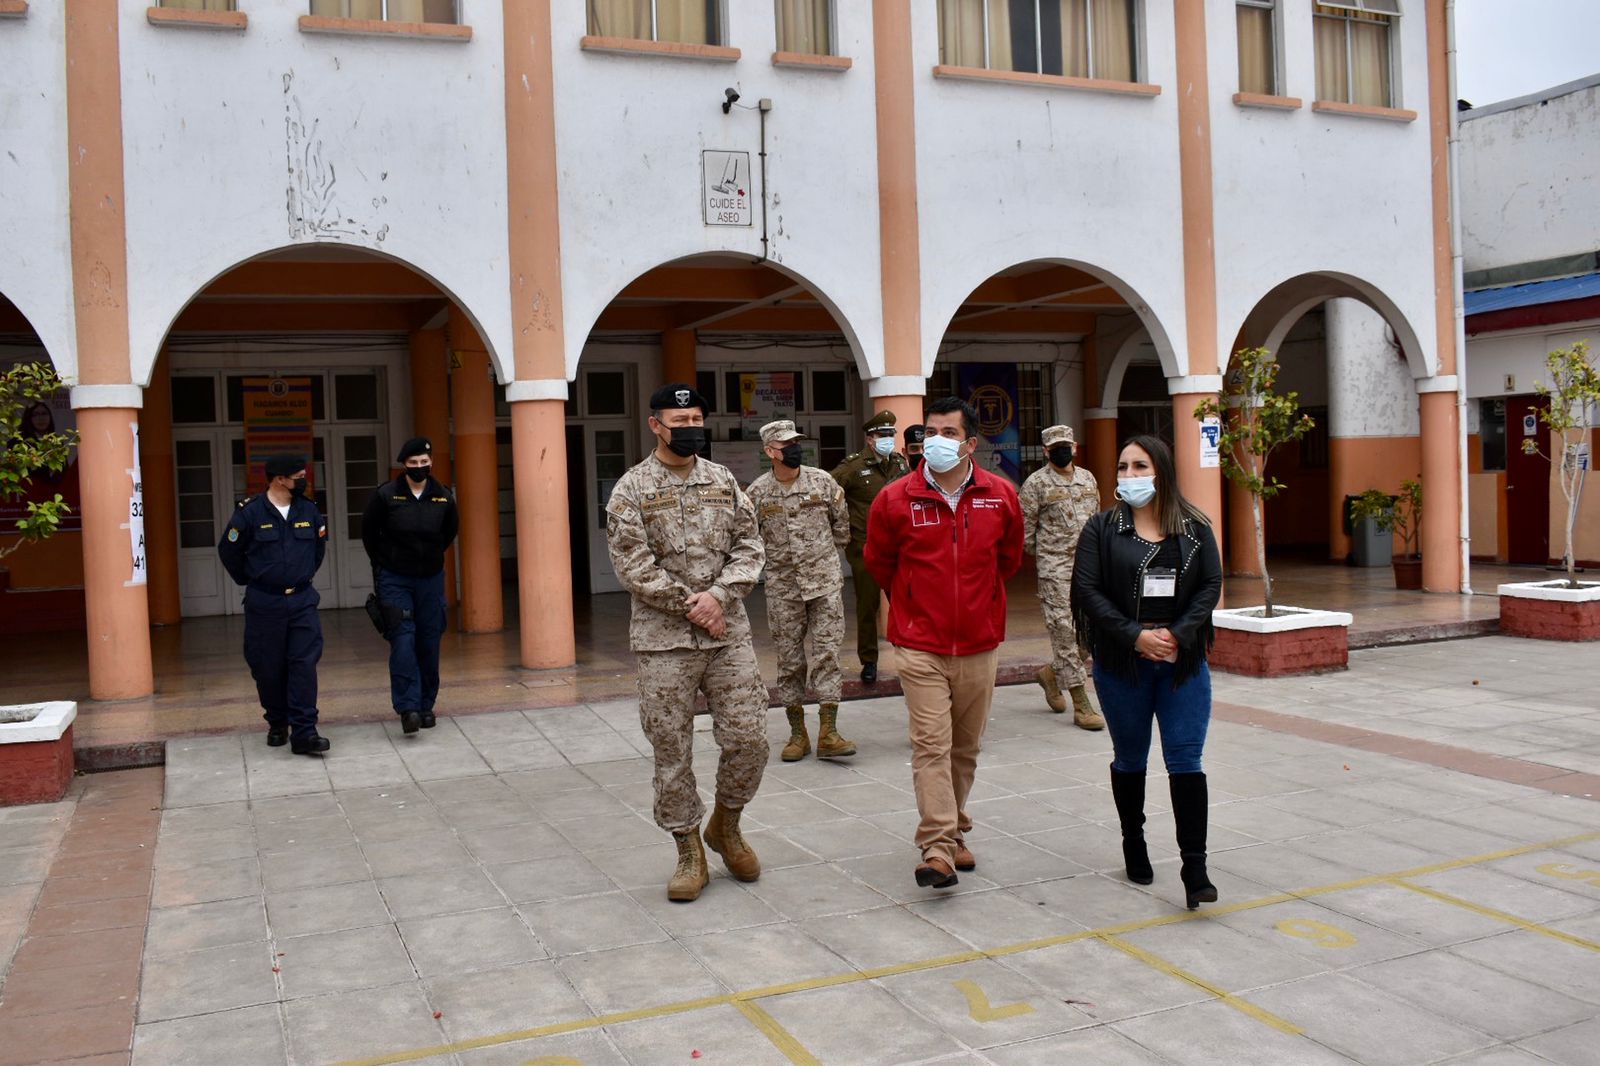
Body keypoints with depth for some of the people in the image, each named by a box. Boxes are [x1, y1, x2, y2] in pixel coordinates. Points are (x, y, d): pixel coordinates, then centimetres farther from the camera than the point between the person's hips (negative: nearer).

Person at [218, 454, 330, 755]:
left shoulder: (308, 510, 2)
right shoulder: (250, 512, -8)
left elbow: (319, 546, 19)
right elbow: (228, 551, 4)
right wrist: (250, 581, 9)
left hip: (302, 600, 2)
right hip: (264, 604, -2)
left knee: (304, 664, -7)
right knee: (269, 668, 7)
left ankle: (303, 732, -6)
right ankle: (277, 724, 26)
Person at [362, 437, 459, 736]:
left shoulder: (443, 497, -2)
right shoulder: (385, 495, -9)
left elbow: (450, 530, 17)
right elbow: (369, 531, 6)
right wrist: (383, 564, 12)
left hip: (431, 579, 3)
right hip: (395, 580, -3)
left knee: (429, 643, 6)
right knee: (403, 641, -12)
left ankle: (426, 705, 16)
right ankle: (408, 708, -14)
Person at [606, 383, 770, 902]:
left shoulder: (724, 481, 9)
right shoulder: (631, 489, -2)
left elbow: (749, 546, 5)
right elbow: (633, 566, -9)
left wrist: (718, 595, -11)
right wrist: (689, 604, -12)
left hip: (728, 632, 3)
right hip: (664, 641, -3)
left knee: (749, 739, 1)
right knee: (672, 751, 4)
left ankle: (726, 824, 27)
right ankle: (690, 851, 20)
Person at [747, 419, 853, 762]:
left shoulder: (821, 481, 0)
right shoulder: (757, 492, -2)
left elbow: (842, 520, 14)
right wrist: (773, 559, 11)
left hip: (825, 582, 0)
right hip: (783, 587, 0)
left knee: (828, 653, -5)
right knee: (789, 660, 5)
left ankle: (828, 733, -3)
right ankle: (797, 734, 15)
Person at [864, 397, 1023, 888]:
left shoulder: (1001, 496, -1)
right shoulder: (896, 499, -6)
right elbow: (879, 562, 10)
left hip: (979, 644, 3)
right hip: (921, 647, -2)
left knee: (965, 747, 13)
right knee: (931, 745, -10)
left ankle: (954, 832, 30)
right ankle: (938, 848, -9)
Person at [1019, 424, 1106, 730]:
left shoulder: (1088, 478, 13)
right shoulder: (1035, 483, -5)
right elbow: (1025, 529, -3)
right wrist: (1044, 556, 3)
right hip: (1055, 569, -6)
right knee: (1065, 631, -6)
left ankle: (1052, 671, 29)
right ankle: (1081, 705, -1)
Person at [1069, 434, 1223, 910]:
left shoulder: (1194, 527, 4)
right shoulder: (1103, 527, -1)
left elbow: (1211, 584, 0)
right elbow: (1087, 590, -8)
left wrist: (1179, 634, -14)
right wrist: (1135, 636, -17)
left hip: (1183, 662, 0)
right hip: (1122, 665, 0)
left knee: (1186, 762, -3)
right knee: (1129, 760, 13)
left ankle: (1194, 867, 0)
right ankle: (1134, 847, 32)